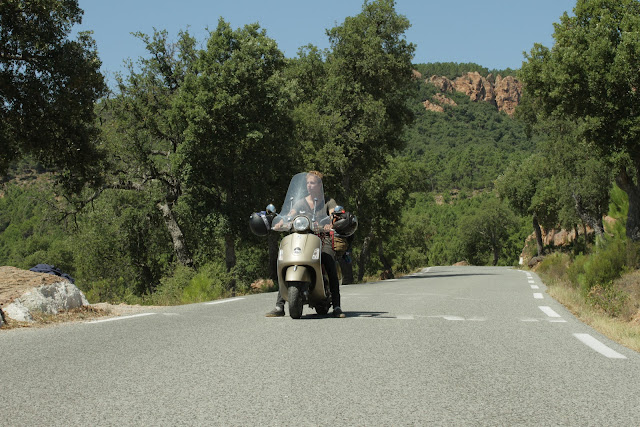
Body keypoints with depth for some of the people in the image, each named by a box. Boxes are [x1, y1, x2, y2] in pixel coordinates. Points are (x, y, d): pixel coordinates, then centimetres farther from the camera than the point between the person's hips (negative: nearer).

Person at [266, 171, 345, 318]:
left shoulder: (328, 201, 8)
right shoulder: (301, 202, 15)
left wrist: (330, 224, -34)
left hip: (323, 241, -2)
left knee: (331, 267, -30)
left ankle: (336, 307, -26)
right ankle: (279, 306, -21)